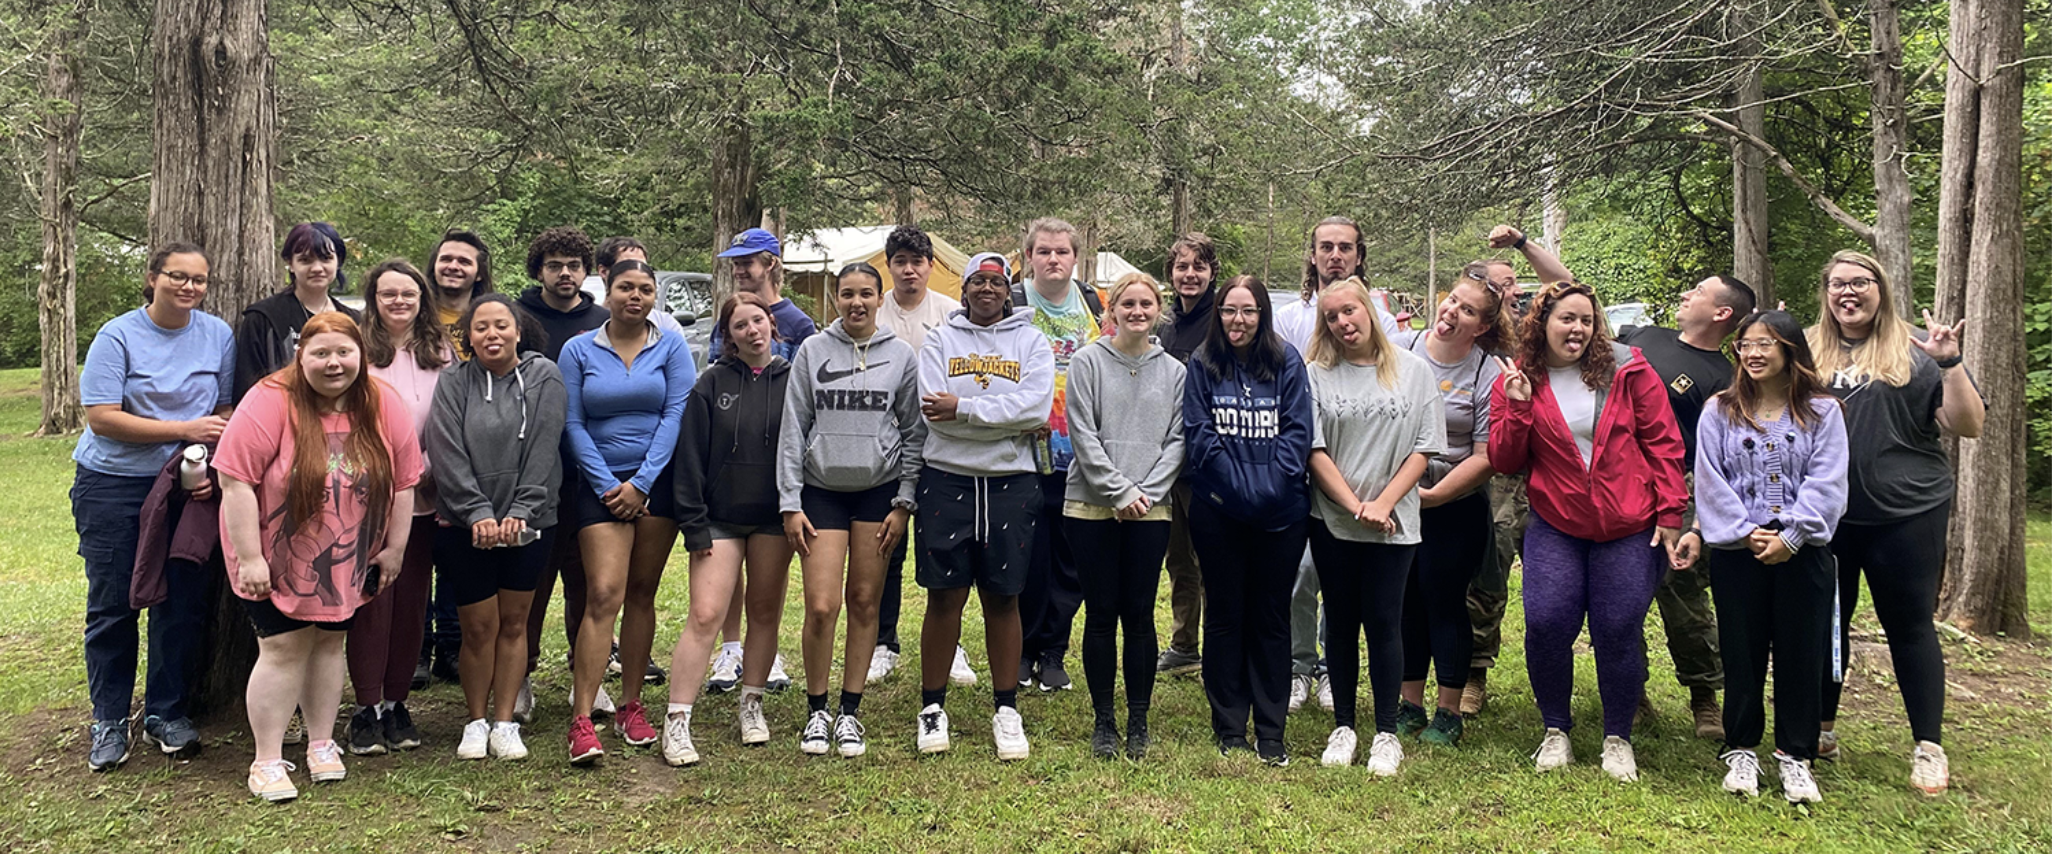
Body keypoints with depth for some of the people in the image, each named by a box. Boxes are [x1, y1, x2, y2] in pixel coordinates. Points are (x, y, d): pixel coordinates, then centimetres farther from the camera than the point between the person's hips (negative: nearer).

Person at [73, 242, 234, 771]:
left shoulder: (218, 336, 4)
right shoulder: (118, 336, -6)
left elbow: (224, 414, 7)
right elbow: (102, 417, -13)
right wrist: (185, 430, -18)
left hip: (186, 488, 3)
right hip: (112, 487, -3)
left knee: (182, 602, 3)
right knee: (112, 604, 2)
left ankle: (166, 714, 18)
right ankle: (109, 721, 16)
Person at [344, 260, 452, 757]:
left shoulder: (441, 353, 10)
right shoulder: (358, 349, -2)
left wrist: (433, 470, -1)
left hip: (421, 497, 3)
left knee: (411, 602, 7)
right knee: (372, 600, -2)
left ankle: (396, 702, 18)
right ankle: (366, 708, 7)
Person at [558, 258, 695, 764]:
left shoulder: (671, 347, 4)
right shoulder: (578, 351, 5)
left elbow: (676, 414, -3)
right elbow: (573, 424, 1)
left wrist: (642, 482, -10)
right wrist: (607, 485, -8)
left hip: (657, 482, 1)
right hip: (602, 483, -1)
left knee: (641, 594, 7)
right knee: (604, 595, -12)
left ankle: (631, 707, 17)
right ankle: (581, 719, -12)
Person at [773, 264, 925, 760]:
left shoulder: (902, 356, 4)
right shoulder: (813, 351, 3)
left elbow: (914, 434, 5)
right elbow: (793, 429, 2)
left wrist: (904, 502, -1)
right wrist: (790, 503, -3)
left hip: (879, 491, 1)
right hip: (823, 490, 0)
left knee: (864, 603, 5)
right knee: (821, 607, -7)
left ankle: (850, 713, 17)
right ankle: (816, 711, 12)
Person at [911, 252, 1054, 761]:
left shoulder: (1031, 342, 7)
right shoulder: (941, 341, 8)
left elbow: (1036, 408, -11)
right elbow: (933, 411, -7)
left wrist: (964, 408, -13)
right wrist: (1002, 418, -11)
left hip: (1011, 484, 0)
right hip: (946, 480, 0)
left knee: (1003, 599, 7)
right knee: (944, 598, 3)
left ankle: (1007, 709, 17)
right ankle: (932, 706, 15)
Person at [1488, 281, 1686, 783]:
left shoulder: (1627, 370, -1)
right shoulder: (1516, 380, 2)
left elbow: (1663, 442, 1)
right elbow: (1505, 461, 2)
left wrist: (1670, 512, -4)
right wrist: (1517, 407, -13)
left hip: (1630, 527, -1)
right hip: (1556, 526, 1)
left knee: (1618, 630, -1)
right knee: (1546, 622, -11)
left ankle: (1618, 739, 19)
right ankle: (1556, 731, 12)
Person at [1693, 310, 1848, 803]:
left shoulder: (1823, 412, 4)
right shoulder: (1720, 411, 6)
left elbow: (1825, 484, -4)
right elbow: (1710, 482, -1)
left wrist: (1790, 537, -13)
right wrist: (1746, 533, -10)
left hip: (1801, 552, 0)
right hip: (1737, 552, 0)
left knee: (1801, 652, 4)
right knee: (1742, 652, 6)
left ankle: (1795, 756, 17)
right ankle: (1741, 752, 18)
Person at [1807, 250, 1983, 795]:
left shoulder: (1915, 349, 0)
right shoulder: (1807, 351, 7)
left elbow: (1969, 426, -2)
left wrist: (1949, 364, -16)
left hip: (1906, 514, -3)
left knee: (1909, 626, 4)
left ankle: (1929, 748, 13)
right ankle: (1821, 731, 25)